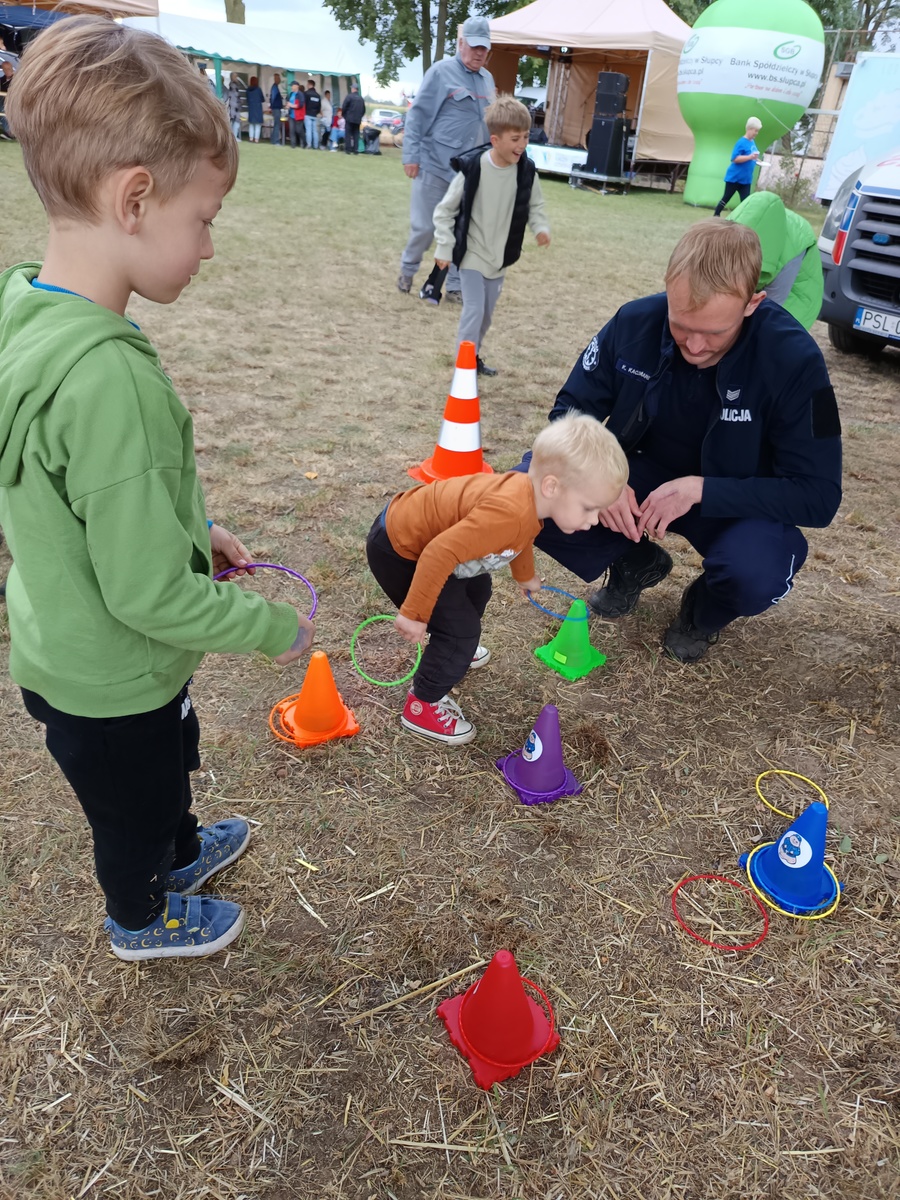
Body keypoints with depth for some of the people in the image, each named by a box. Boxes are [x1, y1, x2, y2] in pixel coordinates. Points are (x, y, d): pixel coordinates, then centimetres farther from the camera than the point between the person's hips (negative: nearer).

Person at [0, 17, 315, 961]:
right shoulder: (107, 373, -36)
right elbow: (151, 597, -31)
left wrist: (190, 530, 8)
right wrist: (272, 627, -17)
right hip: (110, 682, -7)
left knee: (165, 770, 33)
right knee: (133, 808, 23)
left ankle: (181, 850, 62)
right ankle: (141, 920, 53)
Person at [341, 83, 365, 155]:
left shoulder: (349, 96, -7)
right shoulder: (361, 98, 9)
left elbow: (344, 107, -9)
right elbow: (363, 110, 14)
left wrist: (344, 115, 5)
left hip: (349, 119, -4)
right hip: (358, 120, 5)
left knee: (348, 134, -1)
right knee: (356, 135, 9)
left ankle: (348, 149, -6)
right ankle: (355, 149, 4)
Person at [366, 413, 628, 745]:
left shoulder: (529, 495, -5)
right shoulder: (509, 513, -37)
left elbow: (520, 539, 19)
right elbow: (439, 553, -37)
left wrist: (525, 577, 37)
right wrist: (414, 614, -27)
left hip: (414, 526, 10)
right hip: (396, 550, -9)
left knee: (476, 590, 26)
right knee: (460, 626, -8)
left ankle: (455, 651, 52)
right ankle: (422, 705, 10)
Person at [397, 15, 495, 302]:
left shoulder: (487, 79, 12)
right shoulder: (441, 71, -5)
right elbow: (417, 115, -7)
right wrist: (411, 155, -13)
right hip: (435, 165, -5)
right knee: (424, 226, 0)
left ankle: (455, 286, 14)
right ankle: (407, 269, 25)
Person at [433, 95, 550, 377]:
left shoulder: (526, 170, -9)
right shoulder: (472, 169, -21)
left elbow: (535, 204, 8)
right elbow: (445, 210, -12)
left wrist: (540, 227, -12)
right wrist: (444, 248, -13)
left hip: (500, 256, 5)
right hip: (472, 254, -5)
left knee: (487, 313, 15)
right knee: (474, 310, -13)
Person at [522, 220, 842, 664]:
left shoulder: (795, 360, -24)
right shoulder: (634, 323, -16)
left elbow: (817, 496, -21)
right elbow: (571, 412, -6)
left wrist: (701, 489, -34)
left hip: (737, 503, -2)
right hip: (642, 480, 3)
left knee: (755, 576, -37)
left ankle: (705, 611, 5)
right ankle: (636, 564, 8)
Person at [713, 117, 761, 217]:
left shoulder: (752, 142, 10)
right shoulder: (741, 142, -14)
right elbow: (735, 159, -22)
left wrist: (755, 160, 4)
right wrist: (750, 157, -28)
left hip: (745, 179, 7)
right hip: (734, 177, -7)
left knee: (745, 201, 0)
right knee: (726, 198, 4)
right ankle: (715, 217, 18)